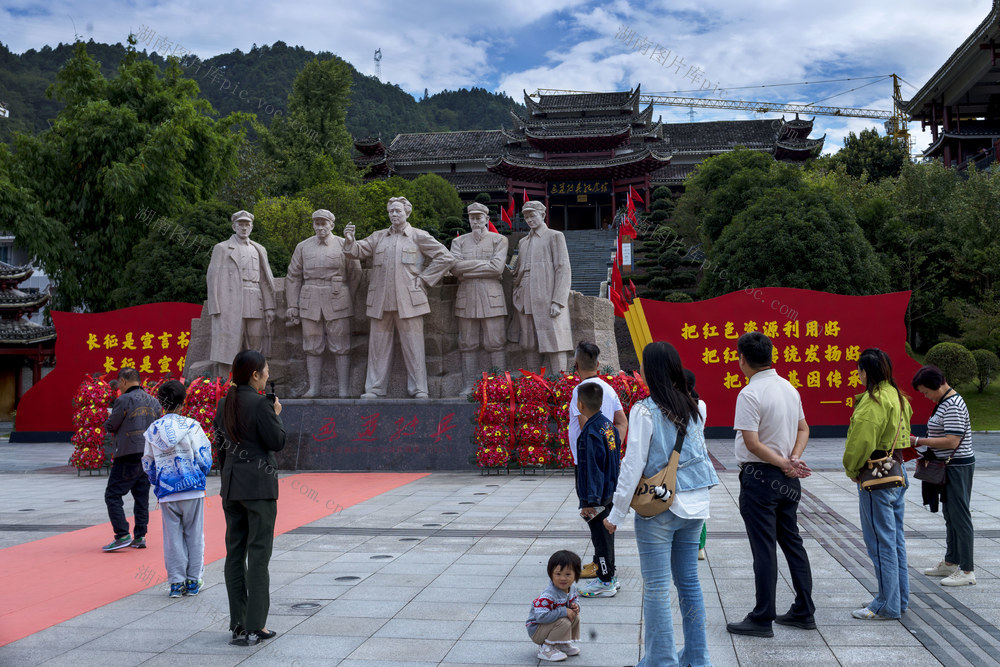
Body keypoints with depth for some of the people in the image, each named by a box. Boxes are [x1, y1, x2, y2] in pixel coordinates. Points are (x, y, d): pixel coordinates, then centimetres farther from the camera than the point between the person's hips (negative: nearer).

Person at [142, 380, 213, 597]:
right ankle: (193, 581, 13)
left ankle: (176, 582, 11)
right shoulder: (191, 426, -7)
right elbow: (204, 459, -6)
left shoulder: (153, 429, 3)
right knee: (194, 535, 8)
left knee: (172, 536, 9)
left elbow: (147, 464, 11)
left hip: (166, 492, 2)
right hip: (192, 489, -2)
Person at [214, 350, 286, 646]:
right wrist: (276, 414, 3)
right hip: (259, 485, -7)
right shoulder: (260, 403, -15)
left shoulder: (224, 403, 8)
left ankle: (237, 623, 17)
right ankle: (254, 627, -1)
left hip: (231, 485, 8)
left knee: (235, 552, 11)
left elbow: (221, 446, 14)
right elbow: (277, 442, -12)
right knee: (258, 554, -2)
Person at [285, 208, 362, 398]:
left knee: (341, 348, -2)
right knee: (312, 347, 4)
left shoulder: (344, 245, 4)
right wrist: (292, 306, 5)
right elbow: (293, 277, 10)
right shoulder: (303, 247, 10)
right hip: (310, 302, 2)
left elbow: (355, 275, 8)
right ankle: (313, 388, 10)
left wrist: (345, 297, 7)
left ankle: (344, 390, 1)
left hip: (337, 302, -2)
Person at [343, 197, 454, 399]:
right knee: (378, 345, 5)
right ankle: (374, 389, 11)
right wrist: (350, 241, -14)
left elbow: (445, 257, 4)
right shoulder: (378, 237, 17)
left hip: (409, 301, -3)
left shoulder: (419, 237, 6)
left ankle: (419, 390, 3)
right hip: (380, 302, 3)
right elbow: (359, 251, 9)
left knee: (413, 346, -2)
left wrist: (423, 279, -1)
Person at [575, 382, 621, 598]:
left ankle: (606, 583, 9)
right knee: (606, 536, 18)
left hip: (596, 498, -9)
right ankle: (609, 576, 28)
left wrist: (591, 501, -20)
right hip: (609, 493, 9)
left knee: (601, 538, 0)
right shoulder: (608, 425, 7)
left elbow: (592, 469, -22)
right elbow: (617, 459, 15)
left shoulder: (590, 432, -21)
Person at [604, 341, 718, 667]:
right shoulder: (692, 408, 6)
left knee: (656, 588, 3)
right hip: (694, 505, 6)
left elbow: (633, 466, -12)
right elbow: (701, 453, 13)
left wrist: (617, 514, -6)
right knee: (688, 580, 15)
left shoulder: (645, 411, -12)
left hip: (658, 508, -6)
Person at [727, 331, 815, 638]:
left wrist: (785, 463, -13)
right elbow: (803, 429, 15)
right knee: (792, 543, 16)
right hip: (787, 481, 8)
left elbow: (752, 444, -22)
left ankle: (762, 619, 7)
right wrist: (794, 458, 1)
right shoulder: (789, 387, 8)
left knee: (764, 549, -1)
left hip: (759, 477, -8)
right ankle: (804, 611, 25)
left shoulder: (750, 394, -18)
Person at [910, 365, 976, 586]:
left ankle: (967, 571, 0)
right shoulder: (944, 402, 12)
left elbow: (952, 442, -26)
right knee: (950, 516, 17)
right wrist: (927, 455, 12)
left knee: (960, 516, -5)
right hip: (949, 466, 11)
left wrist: (919, 441, -21)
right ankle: (950, 563, 28)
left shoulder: (953, 407, -20)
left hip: (958, 466, -11)